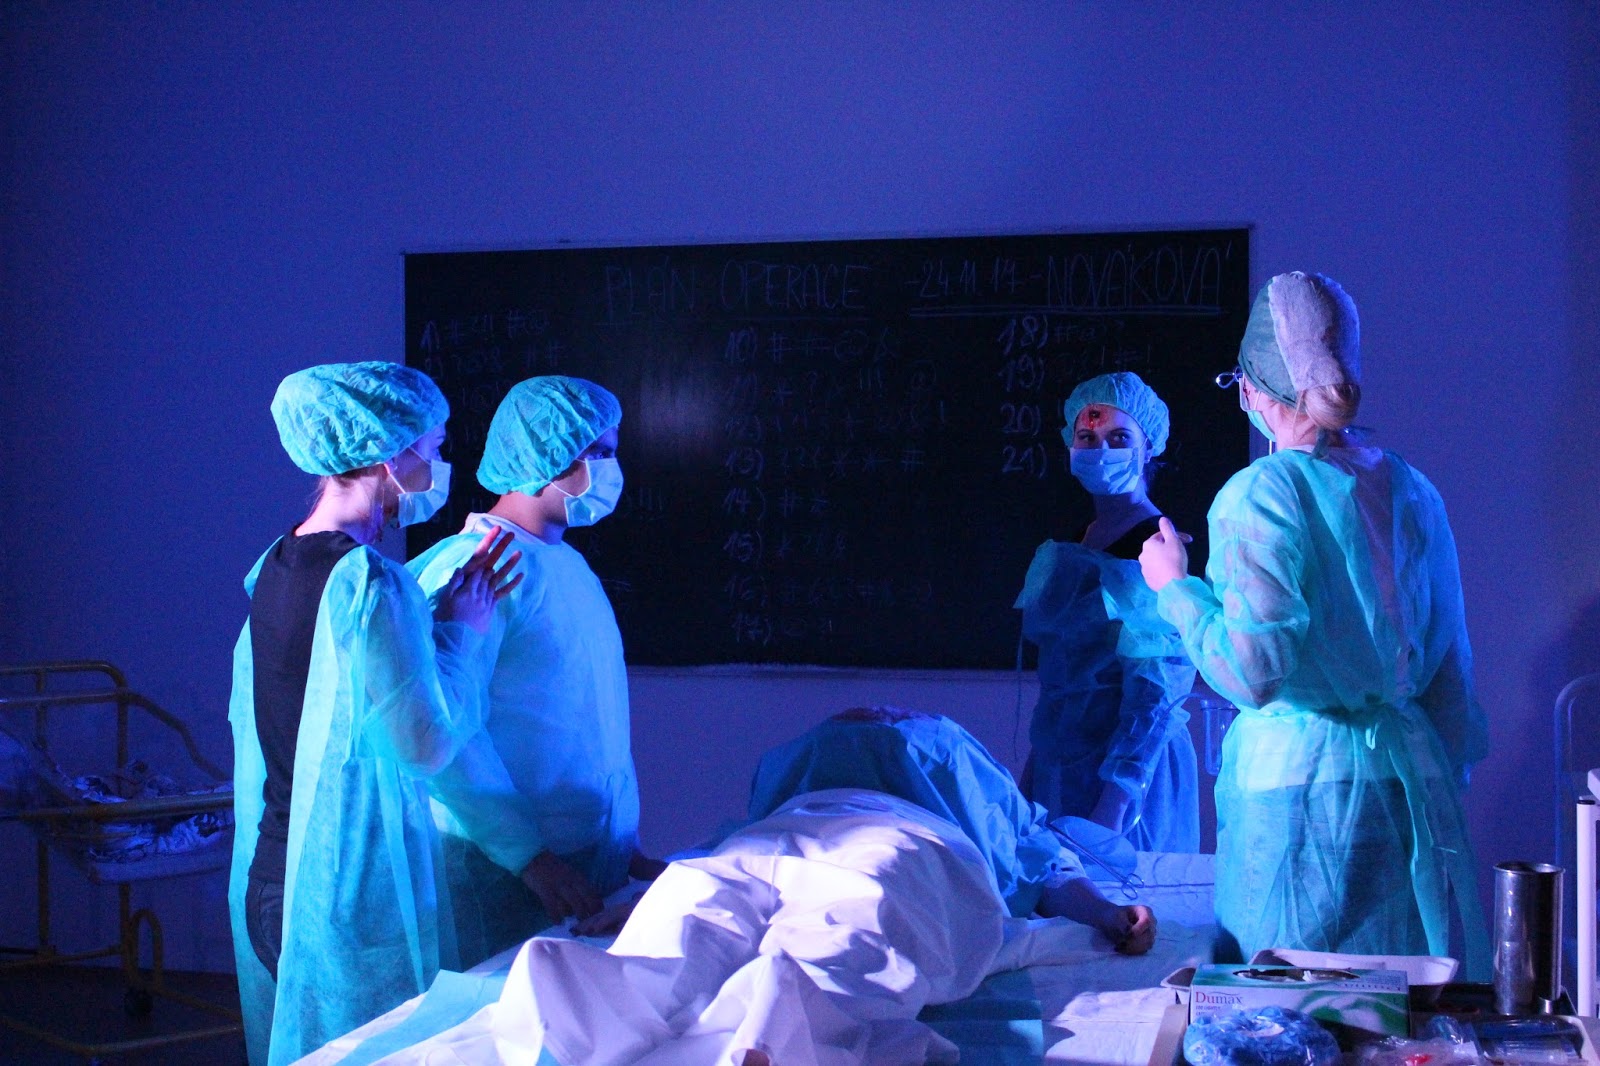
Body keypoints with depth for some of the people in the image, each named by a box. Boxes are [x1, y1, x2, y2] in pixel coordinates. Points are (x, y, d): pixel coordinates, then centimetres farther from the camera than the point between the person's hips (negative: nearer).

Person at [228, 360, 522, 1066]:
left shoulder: (273, 567, 6)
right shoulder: (369, 583, -20)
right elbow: (429, 742, -20)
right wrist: (459, 630, -6)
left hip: (267, 877, 9)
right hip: (356, 893, -9)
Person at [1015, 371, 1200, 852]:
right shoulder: (1075, 541, 12)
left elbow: (1157, 690, -17)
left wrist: (1117, 797, -23)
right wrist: (1030, 774, 14)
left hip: (1128, 762, -8)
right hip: (1060, 768, 8)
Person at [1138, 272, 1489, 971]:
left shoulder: (1262, 493, -12)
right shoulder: (1410, 488, 7)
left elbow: (1252, 672, -19)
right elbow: (1451, 659, 12)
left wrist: (1177, 588, -3)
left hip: (1297, 779, -6)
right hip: (1408, 776, 6)